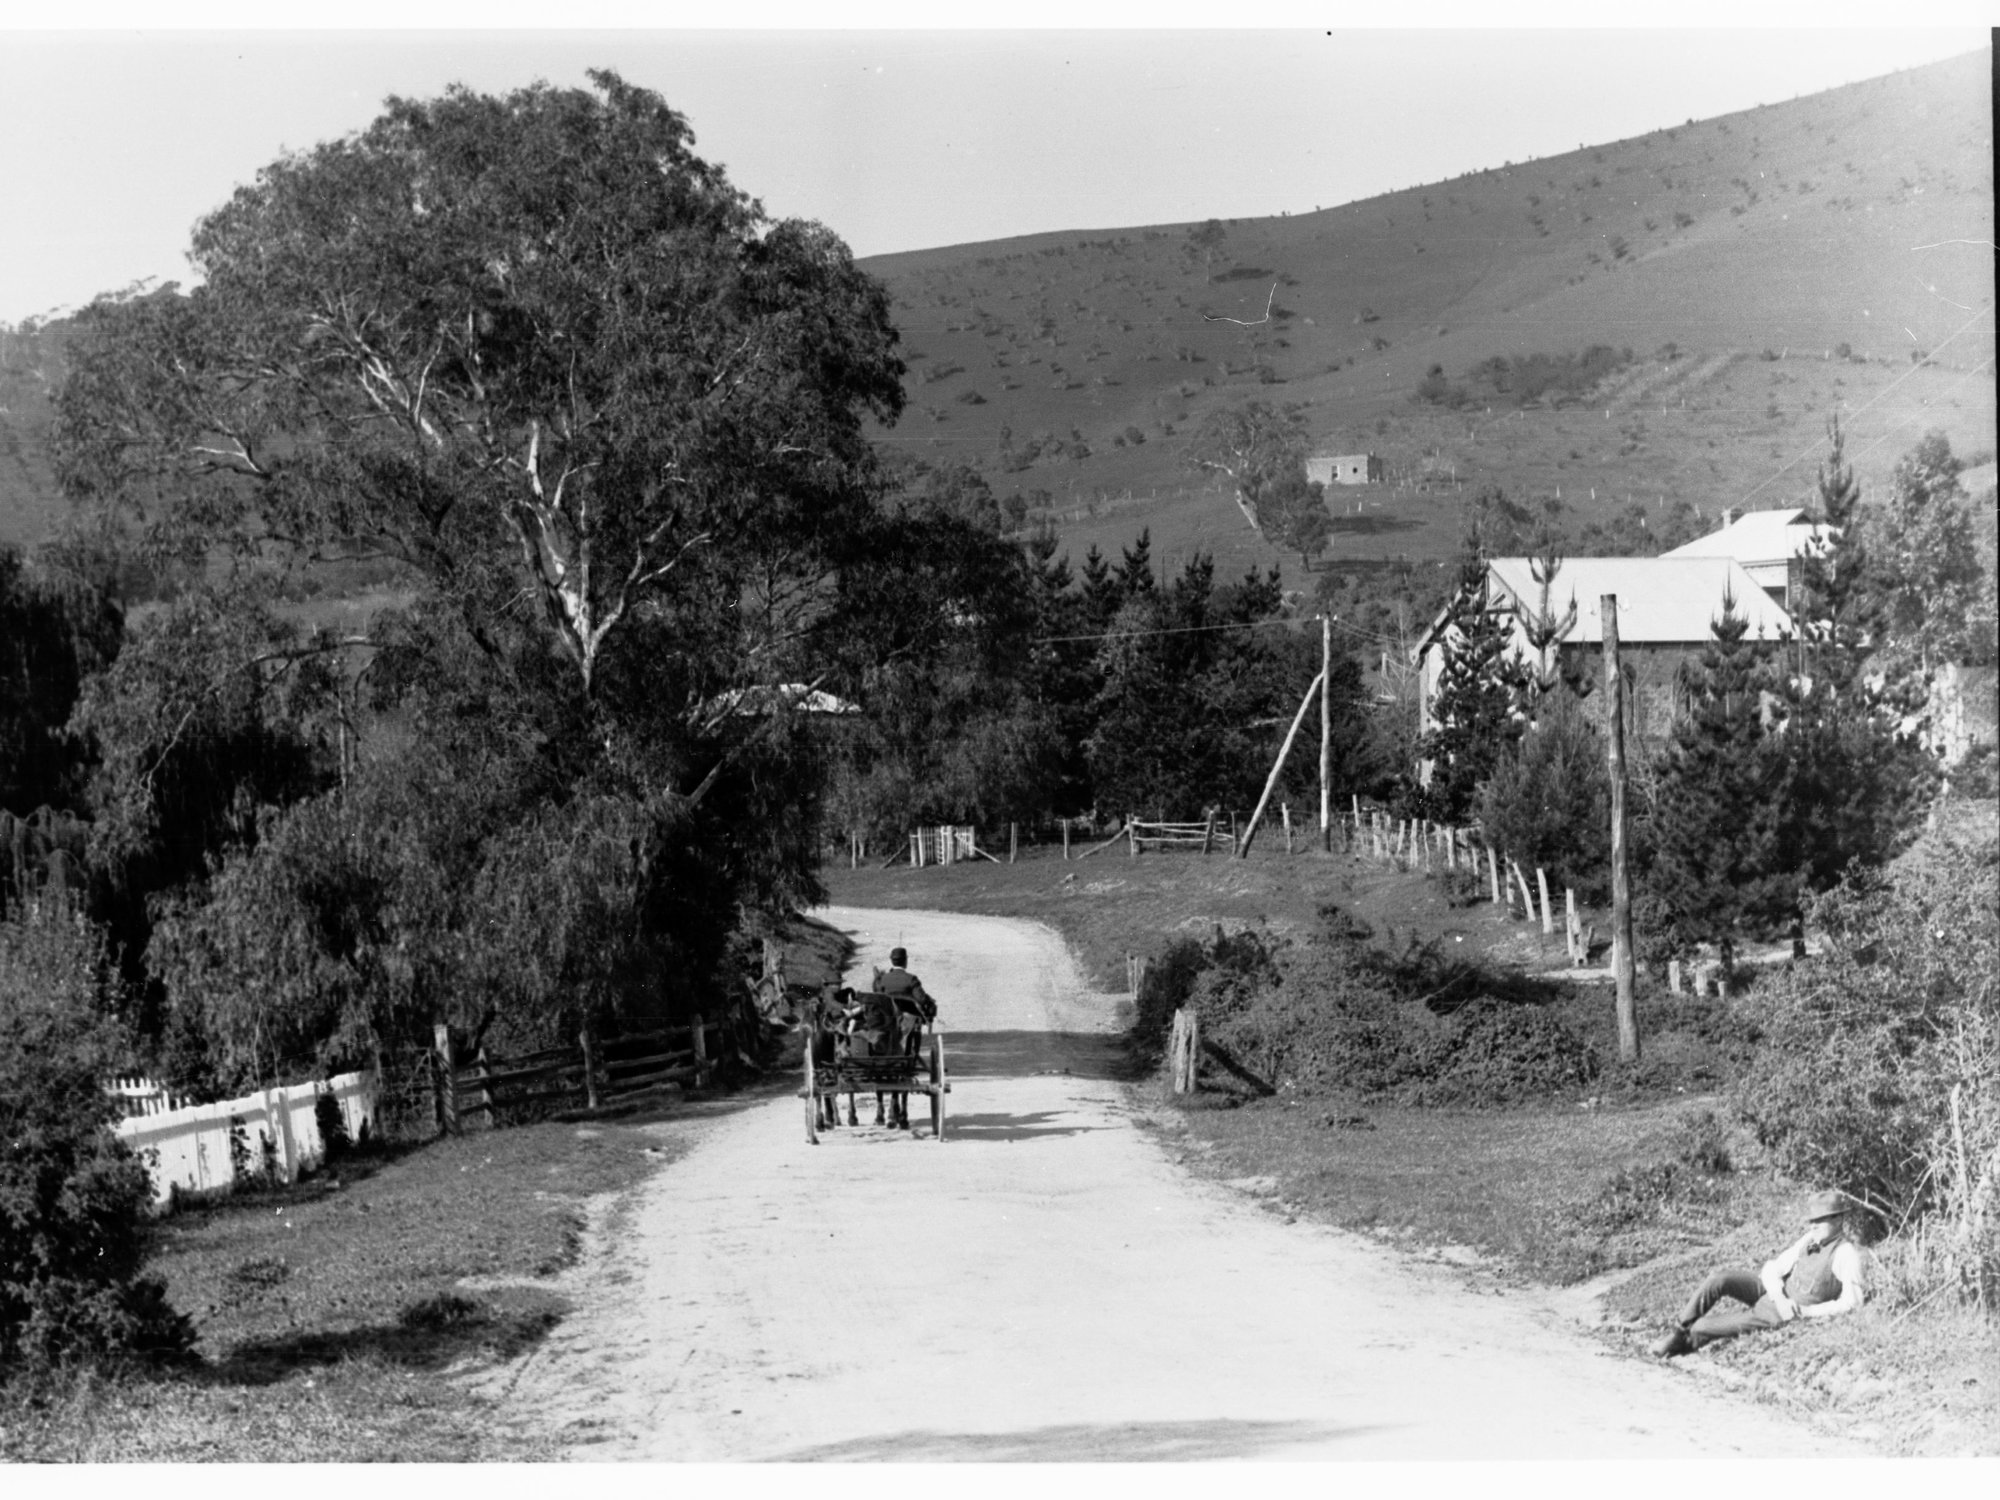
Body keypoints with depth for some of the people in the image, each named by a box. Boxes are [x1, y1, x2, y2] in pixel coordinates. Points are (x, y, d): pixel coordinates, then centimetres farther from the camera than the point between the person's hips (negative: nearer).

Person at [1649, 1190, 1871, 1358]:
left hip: (1788, 1315, -7)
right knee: (1720, 1280, -18)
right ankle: (1678, 1331, -10)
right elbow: (1772, 1269, 2)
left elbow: (1851, 1302, -23)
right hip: (1776, 1291, 7)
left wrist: (1805, 1312, -21)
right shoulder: (1811, 1239, 2)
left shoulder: (1848, 1254, -19)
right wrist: (1780, 1299, -18)